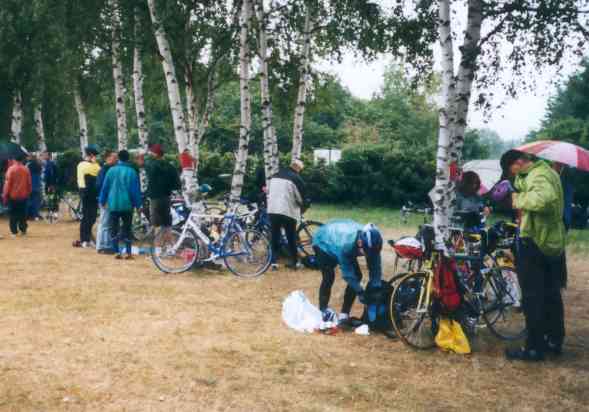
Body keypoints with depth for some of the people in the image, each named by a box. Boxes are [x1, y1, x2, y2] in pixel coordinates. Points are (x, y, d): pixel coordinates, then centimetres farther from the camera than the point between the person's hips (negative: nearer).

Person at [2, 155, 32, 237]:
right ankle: (23, 230, 15)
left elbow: (8, 183, -10)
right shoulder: (26, 169, -1)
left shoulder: (11, 169, -11)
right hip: (23, 195, 3)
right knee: (23, 213, 12)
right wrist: (28, 193, 16)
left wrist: (5, 195, -4)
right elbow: (29, 183, 5)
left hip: (13, 196, -3)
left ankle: (14, 231, 3)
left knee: (13, 214, 4)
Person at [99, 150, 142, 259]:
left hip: (113, 204, 1)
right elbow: (135, 189, -6)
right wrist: (138, 204, 0)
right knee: (127, 228, 6)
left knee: (114, 228, 8)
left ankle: (117, 252, 5)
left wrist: (102, 201, 15)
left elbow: (105, 187, 5)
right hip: (127, 204, -1)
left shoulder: (111, 170, 0)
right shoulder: (131, 171, -7)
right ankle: (128, 252, 3)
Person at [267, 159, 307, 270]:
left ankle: (274, 262, 8)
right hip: (288, 212, -4)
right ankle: (294, 262, 15)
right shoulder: (296, 178, -3)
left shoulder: (275, 175, 14)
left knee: (274, 237, 11)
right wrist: (302, 208, 19)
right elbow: (301, 198, -1)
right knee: (291, 237, 8)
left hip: (272, 210, 4)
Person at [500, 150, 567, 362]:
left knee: (533, 299, -1)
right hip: (554, 243, 10)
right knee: (551, 295, 18)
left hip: (535, 244, -10)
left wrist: (519, 199, -27)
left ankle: (534, 348, 5)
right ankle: (555, 341, 29)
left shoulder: (538, 176, -20)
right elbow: (519, 186, 16)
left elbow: (545, 198, -40)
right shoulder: (547, 171, 13)